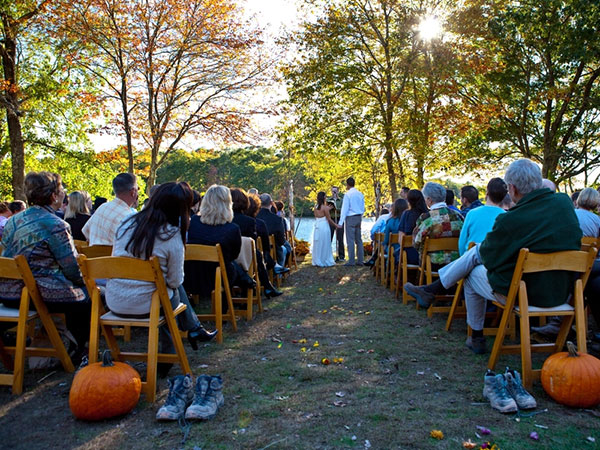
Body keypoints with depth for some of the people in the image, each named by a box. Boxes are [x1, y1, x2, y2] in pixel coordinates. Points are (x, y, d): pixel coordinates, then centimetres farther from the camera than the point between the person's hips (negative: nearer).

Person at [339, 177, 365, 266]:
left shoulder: (348, 194, -11)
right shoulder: (360, 194, 8)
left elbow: (345, 208, -12)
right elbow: (363, 207, 13)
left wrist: (341, 222, -9)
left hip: (350, 218, -6)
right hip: (359, 217, 7)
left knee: (350, 240, -3)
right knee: (359, 240, 10)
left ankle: (351, 261, -2)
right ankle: (361, 260, 12)